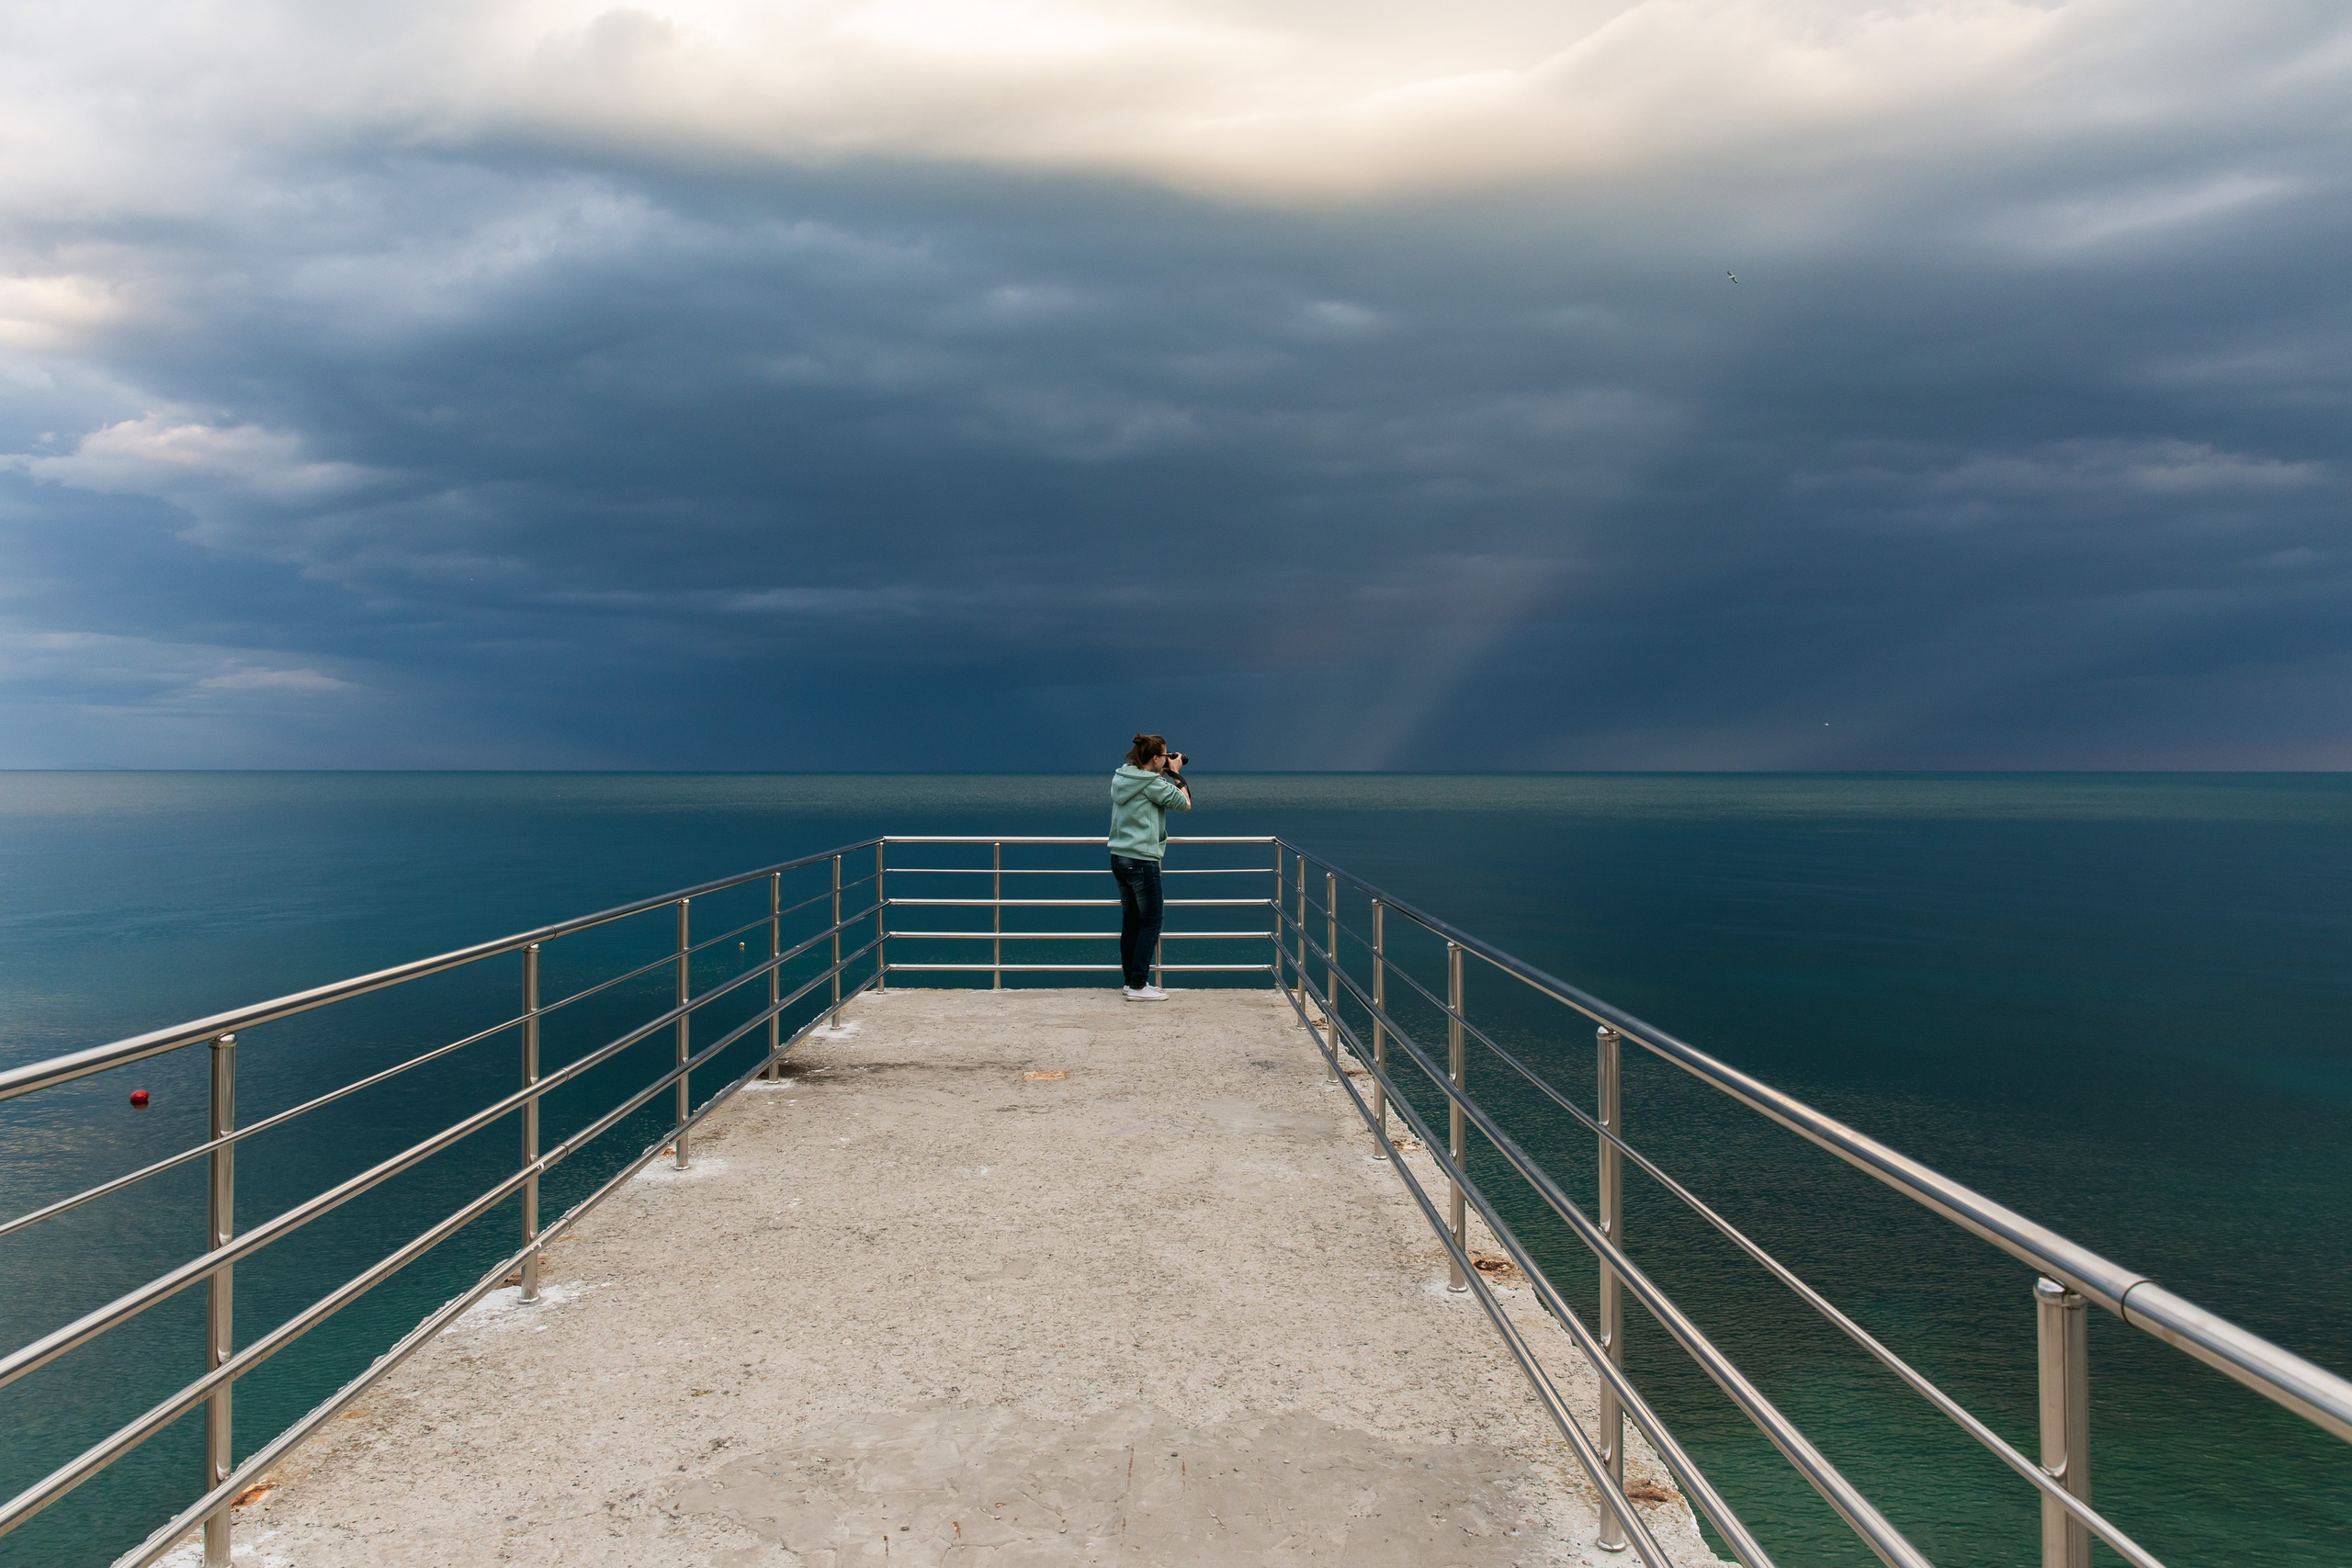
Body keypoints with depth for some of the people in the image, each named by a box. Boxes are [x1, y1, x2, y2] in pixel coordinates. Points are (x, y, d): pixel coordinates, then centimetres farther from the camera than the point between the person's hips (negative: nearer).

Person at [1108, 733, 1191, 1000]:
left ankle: (1131, 982, 19)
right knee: (1151, 923, -1)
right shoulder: (1150, 783, -15)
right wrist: (1175, 773, 1)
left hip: (1120, 858, 9)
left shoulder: (1121, 777, 9)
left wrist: (1166, 775, 15)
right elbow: (1184, 804, -9)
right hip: (1142, 861, -9)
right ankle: (1138, 986, -2)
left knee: (1131, 920, 14)